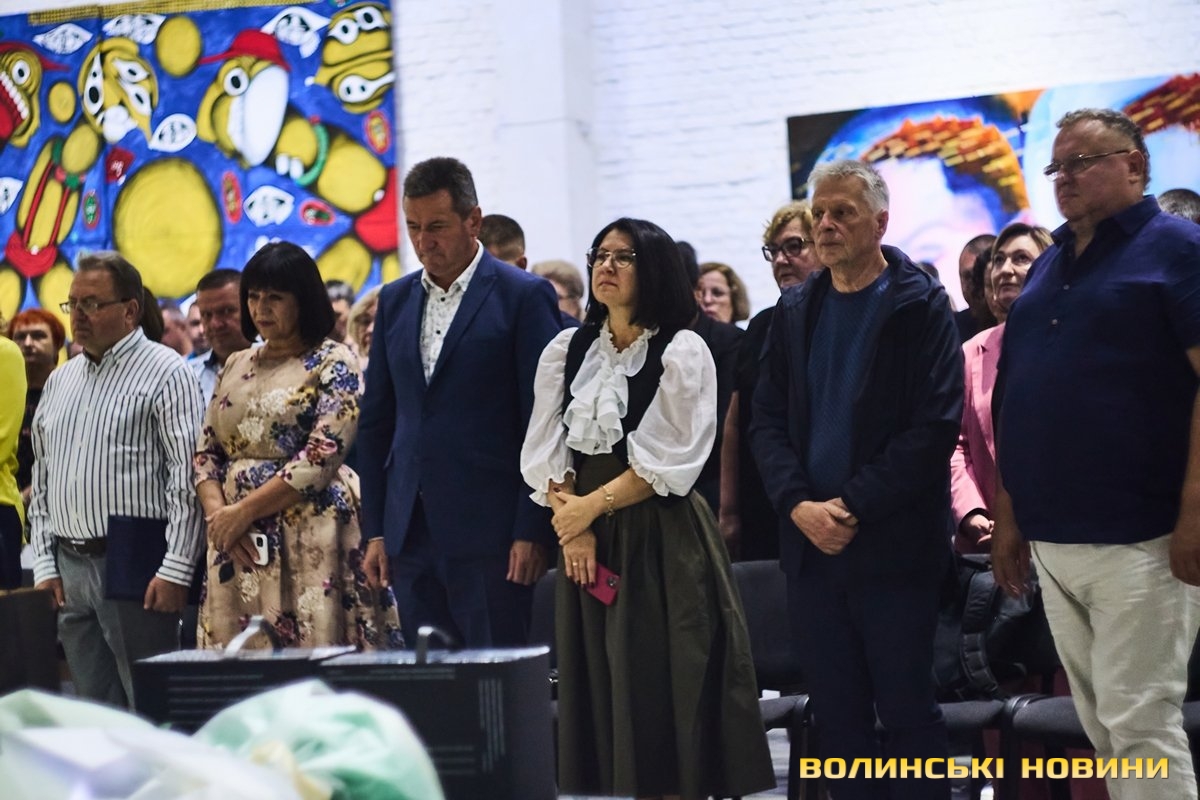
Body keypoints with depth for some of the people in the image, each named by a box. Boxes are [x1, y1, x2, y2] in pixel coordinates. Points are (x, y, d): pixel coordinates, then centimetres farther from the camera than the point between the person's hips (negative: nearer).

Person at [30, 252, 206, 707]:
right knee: (94, 703, 10)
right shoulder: (60, 381, 18)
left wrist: (175, 568, -16)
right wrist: (44, 563, 11)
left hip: (135, 564, -7)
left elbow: (189, 478, -11)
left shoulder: (165, 373, -4)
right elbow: (41, 481, 20)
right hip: (70, 567, 7)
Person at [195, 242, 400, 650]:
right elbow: (206, 453, 14)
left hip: (310, 541, -5)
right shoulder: (236, 365, 16)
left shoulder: (333, 362, -3)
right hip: (237, 544, 6)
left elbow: (322, 458, -13)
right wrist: (218, 514, -5)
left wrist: (243, 512, -12)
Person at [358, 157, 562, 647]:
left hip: (490, 532, -5)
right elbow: (376, 422, 16)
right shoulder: (395, 300, 14)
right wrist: (375, 529, 10)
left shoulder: (525, 297, -3)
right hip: (411, 532, 5)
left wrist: (532, 532, -11)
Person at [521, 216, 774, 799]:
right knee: (601, 686, 4)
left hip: (662, 539, -5)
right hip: (586, 539, 5)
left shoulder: (682, 353, -4)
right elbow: (543, 451, 5)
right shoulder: (565, 351, 11)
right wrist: (570, 520, -8)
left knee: (666, 689, -4)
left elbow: (666, 464, -10)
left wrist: (591, 506, -9)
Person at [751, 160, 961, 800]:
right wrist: (798, 505, -9)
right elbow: (767, 419, 8)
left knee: (906, 712, 0)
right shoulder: (794, 312, 12)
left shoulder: (921, 307, -4)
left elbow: (935, 424, -12)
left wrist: (853, 507, -15)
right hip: (811, 544, 5)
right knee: (837, 716, 9)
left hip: (895, 547, -5)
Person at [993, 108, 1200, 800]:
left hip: (1138, 536, -7)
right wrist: (1009, 515, 14)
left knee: (1139, 722, -7)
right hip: (1052, 539, 7)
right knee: (1100, 724, 11)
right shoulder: (1048, 267, 17)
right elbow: (1016, 401, 19)